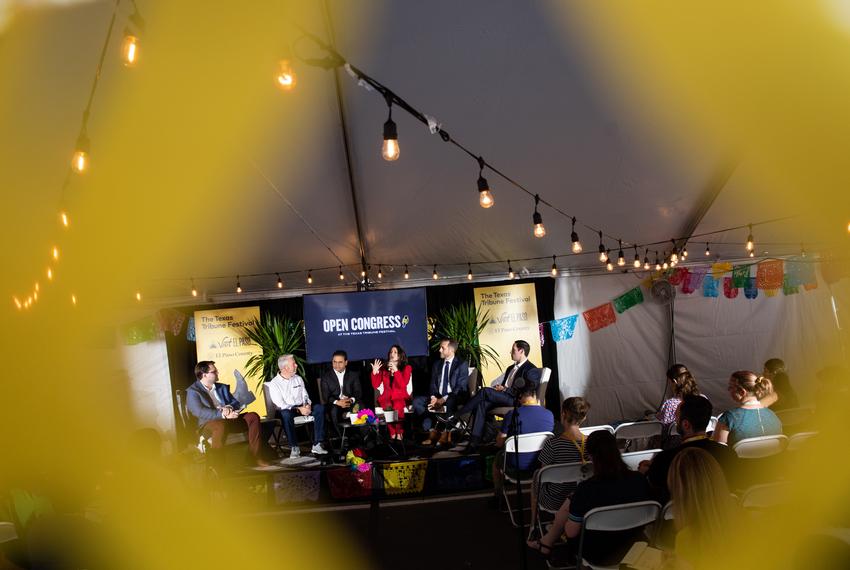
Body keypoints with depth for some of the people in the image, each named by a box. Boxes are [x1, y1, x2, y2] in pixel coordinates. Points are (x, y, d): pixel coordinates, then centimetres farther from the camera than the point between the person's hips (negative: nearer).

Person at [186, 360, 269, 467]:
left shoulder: (222, 387, 23)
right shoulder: (192, 391, 0)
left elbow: (236, 403, 16)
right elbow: (199, 412, -16)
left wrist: (229, 408, -10)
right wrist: (222, 414, -27)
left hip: (229, 419, 6)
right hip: (208, 423, -6)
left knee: (253, 417, -14)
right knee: (220, 426, -40)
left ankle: (256, 455, -13)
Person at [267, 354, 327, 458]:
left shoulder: (298, 379, 15)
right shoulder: (274, 383, -4)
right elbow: (280, 405, -12)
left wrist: (307, 405, -8)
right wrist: (298, 410, -21)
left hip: (301, 408, 5)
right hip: (286, 410, -5)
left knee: (319, 408, -21)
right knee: (286, 414, -40)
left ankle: (317, 445, -23)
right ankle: (294, 448, -29)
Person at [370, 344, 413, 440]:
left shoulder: (407, 368, 6)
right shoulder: (383, 368, 13)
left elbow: (403, 385, -10)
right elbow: (376, 386, 6)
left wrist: (396, 371, -16)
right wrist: (374, 372, -8)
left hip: (401, 397, -2)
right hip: (386, 397, 2)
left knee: (397, 406, -36)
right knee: (388, 407, -33)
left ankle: (399, 434, -29)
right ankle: (392, 434, -25)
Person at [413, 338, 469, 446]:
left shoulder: (462, 364, -2)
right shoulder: (437, 364, 16)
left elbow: (461, 387, -11)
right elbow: (432, 384, 13)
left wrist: (444, 399, -22)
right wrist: (433, 397, -10)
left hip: (455, 398, -6)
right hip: (438, 397, 6)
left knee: (450, 402, -41)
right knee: (416, 401, -17)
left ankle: (445, 433, -24)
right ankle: (432, 431, -17)